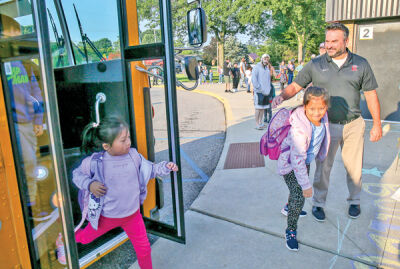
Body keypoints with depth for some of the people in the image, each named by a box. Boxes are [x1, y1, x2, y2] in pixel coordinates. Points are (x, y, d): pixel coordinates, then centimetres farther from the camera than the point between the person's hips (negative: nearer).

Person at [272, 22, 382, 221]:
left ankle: (354, 201, 35)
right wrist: (282, 96, -22)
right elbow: (295, 86, -1)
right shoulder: (316, 65, -1)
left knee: (354, 167, 13)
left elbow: (371, 95, 5)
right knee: (323, 167, 5)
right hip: (327, 125, -1)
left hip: (354, 125, 2)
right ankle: (318, 203, 23)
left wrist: (377, 124, 4)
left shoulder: (360, 64, 3)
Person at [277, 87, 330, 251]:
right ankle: (291, 231, 10)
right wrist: (306, 185, -29)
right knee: (299, 196, -12)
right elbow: (297, 159, -34)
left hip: (307, 160, 8)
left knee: (298, 188, 27)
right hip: (290, 163, -8)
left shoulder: (322, 116, -16)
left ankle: (289, 207, 58)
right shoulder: (299, 127, -38)